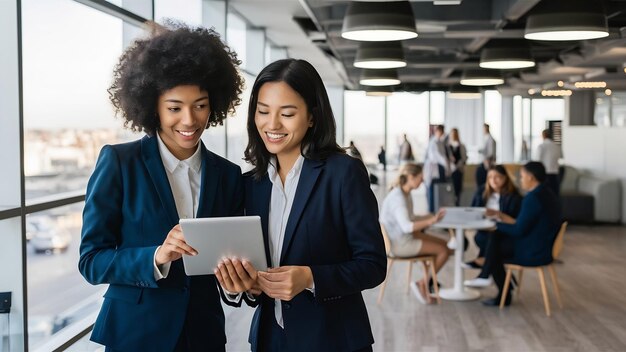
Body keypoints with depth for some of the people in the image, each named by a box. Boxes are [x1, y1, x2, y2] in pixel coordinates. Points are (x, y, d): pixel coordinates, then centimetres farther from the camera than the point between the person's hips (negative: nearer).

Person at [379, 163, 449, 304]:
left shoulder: (406, 194, 6)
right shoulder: (398, 197, -25)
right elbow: (406, 226, -34)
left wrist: (432, 216, 6)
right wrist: (430, 221, -40)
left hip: (406, 237, 10)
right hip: (400, 244, -10)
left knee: (443, 243, 12)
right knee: (443, 251, -10)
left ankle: (429, 283, 14)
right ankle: (423, 284, 3)